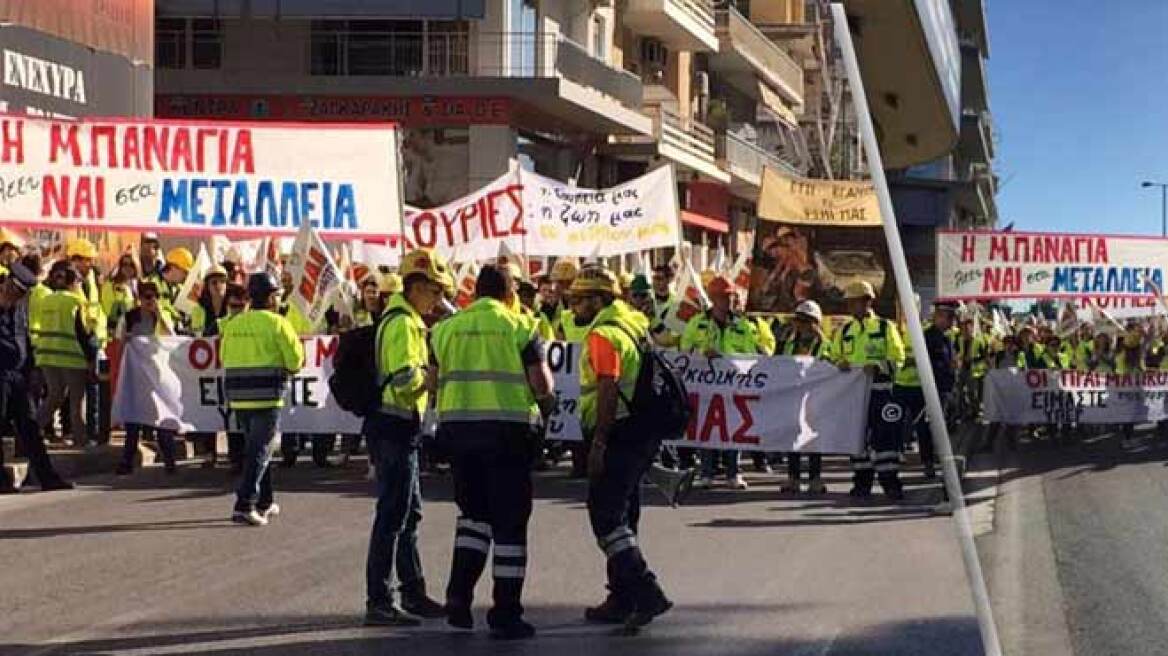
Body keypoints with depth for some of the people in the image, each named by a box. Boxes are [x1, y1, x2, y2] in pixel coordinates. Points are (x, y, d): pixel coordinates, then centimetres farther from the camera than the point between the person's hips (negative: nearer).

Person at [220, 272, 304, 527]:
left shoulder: (233, 324, 8)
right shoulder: (277, 323, -8)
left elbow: (225, 358, 10)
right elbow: (295, 361, -8)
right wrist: (284, 367, 12)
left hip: (238, 397, 6)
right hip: (267, 396, -6)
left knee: (255, 447, 20)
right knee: (259, 451, -2)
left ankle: (264, 502, 29)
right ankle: (244, 506, -10)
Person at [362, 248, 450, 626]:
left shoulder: (406, 320, 17)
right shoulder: (403, 323, -15)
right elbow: (408, 381, -25)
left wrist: (433, 372, 8)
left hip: (398, 429, 11)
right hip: (395, 428, -11)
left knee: (409, 514, 17)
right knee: (392, 516, -7)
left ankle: (414, 594, 26)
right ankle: (379, 603, -3)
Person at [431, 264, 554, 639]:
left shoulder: (446, 328, 9)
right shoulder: (520, 326, -2)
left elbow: (435, 380, 11)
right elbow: (541, 384, -6)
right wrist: (547, 404, 14)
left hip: (456, 425, 4)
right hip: (507, 429, -4)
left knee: (473, 513, 20)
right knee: (509, 522, 4)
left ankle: (459, 597, 9)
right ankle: (506, 615, 7)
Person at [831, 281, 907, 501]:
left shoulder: (885, 327, 3)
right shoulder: (844, 331, 14)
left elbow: (897, 360, -2)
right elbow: (835, 358, 18)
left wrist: (877, 367, -20)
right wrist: (840, 364, -6)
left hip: (879, 390, -4)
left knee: (884, 435, -6)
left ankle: (890, 482, -3)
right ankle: (862, 482, 14)